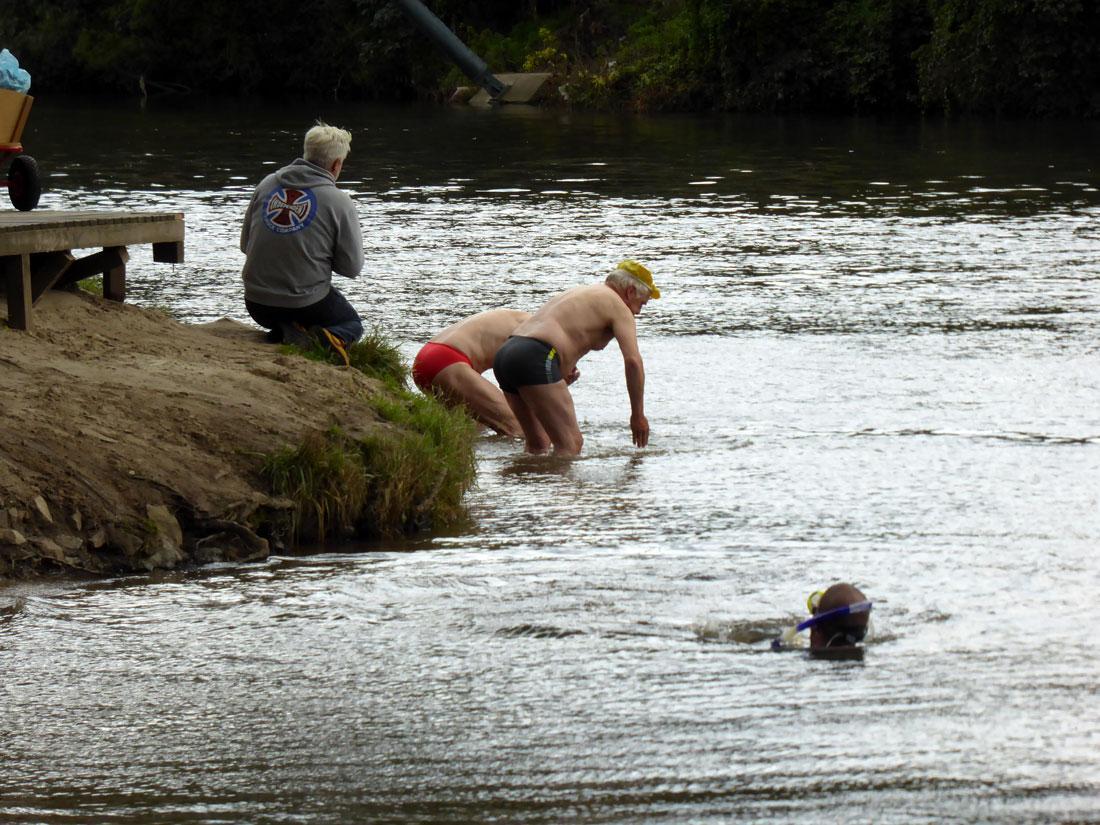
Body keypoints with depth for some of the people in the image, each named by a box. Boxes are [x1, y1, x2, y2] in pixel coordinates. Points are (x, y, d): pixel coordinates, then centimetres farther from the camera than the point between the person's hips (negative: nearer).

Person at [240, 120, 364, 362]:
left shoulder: (267, 184, 0)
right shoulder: (339, 202, -12)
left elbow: (245, 244, 8)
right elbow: (351, 267, -6)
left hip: (256, 304, 4)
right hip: (306, 304, -4)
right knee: (352, 324, 26)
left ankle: (282, 334, 1)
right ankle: (324, 339, -10)